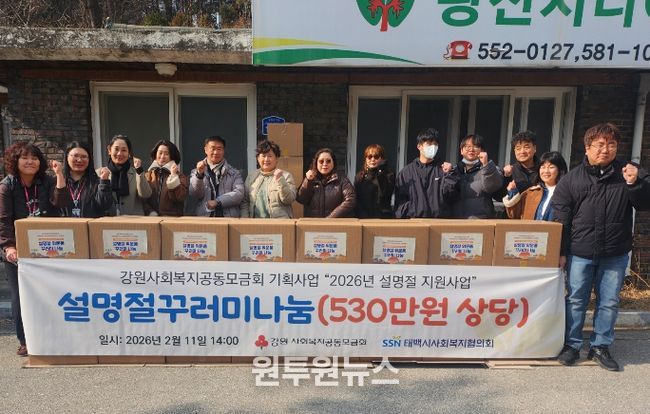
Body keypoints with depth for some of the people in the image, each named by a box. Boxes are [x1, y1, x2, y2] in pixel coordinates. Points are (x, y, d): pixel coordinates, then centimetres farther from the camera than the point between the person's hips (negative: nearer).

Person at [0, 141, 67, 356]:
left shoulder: (47, 182, 5)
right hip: (18, 251, -1)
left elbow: (61, 203, -13)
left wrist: (59, 175, -19)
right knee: (20, 296, 2)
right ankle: (25, 341, 15)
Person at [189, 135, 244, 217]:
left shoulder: (234, 173, 12)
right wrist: (199, 174, -11)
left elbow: (239, 194, 0)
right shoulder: (196, 172, 15)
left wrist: (217, 202, -8)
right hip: (204, 218, 1)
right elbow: (195, 194, 3)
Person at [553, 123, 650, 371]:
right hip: (580, 253, -1)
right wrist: (561, 251, -3)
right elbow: (560, 218, -1)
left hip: (616, 254, 2)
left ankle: (600, 347, 25)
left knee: (609, 302, 10)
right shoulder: (572, 179, -1)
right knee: (575, 301, 7)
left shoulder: (628, 173, 2)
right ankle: (572, 345, 20)